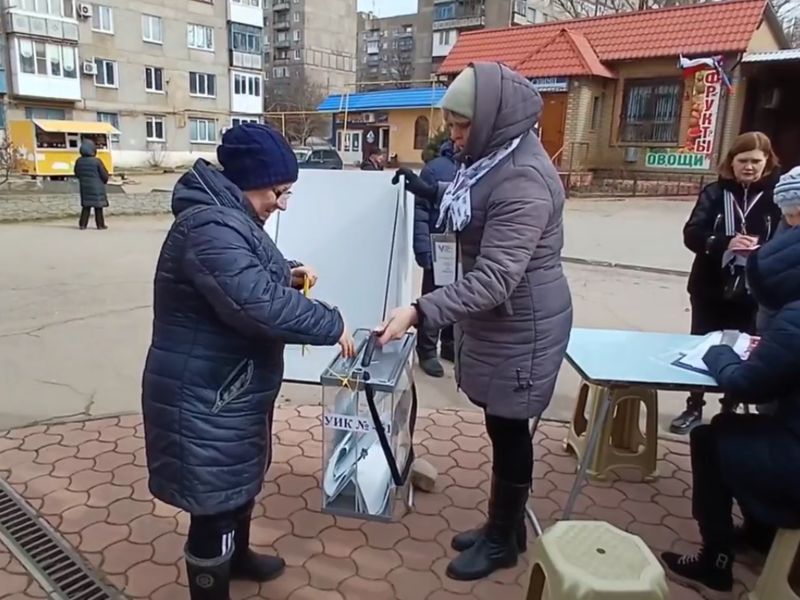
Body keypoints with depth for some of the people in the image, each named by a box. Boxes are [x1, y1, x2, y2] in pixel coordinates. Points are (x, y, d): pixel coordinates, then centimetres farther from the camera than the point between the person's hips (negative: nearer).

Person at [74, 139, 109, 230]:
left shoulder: (78, 161, -1)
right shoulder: (97, 161, -16)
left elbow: (77, 174, 10)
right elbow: (104, 175, -11)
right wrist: (104, 181, 10)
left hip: (84, 187, 5)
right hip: (97, 188, -4)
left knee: (86, 206, 13)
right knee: (98, 206, 5)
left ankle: (82, 224, 10)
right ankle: (100, 224, 9)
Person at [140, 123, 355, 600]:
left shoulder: (230, 217, 9)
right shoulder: (210, 228, -27)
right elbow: (261, 305, -35)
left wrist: (287, 275, 5)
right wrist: (332, 324, -23)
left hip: (231, 389, 11)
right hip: (205, 400, -11)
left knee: (241, 479, 28)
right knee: (214, 500, 5)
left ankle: (238, 556, 51)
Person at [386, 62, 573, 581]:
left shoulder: (523, 180, -27)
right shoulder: (496, 156, 5)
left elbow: (493, 279, -35)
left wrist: (420, 312, -40)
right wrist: (432, 192, 11)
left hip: (521, 324, -10)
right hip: (497, 319, 10)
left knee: (508, 430, 7)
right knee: (501, 426, 19)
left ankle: (503, 541, 29)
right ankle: (505, 525, 38)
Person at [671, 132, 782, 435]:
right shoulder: (715, 193, -2)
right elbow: (691, 234, -10)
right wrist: (726, 242, -28)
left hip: (751, 293, 0)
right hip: (710, 288, 1)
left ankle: (730, 409, 31)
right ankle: (694, 408, 28)